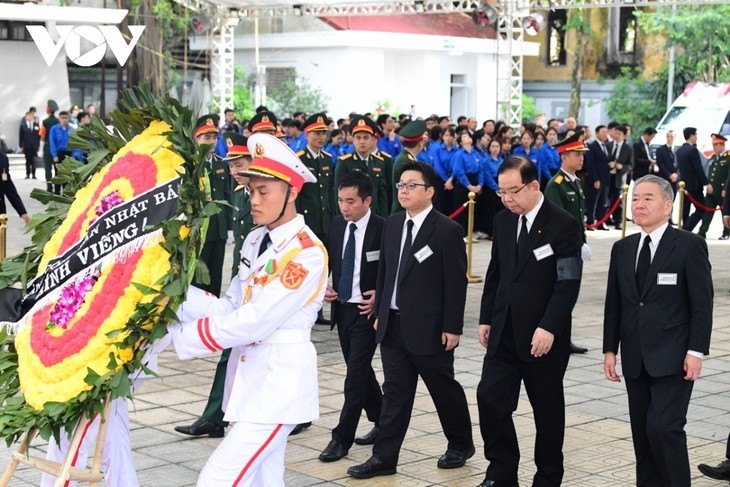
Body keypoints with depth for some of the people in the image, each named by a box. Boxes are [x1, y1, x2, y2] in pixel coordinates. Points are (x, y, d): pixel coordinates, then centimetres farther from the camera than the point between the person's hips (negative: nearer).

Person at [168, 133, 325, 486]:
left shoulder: (308, 253, -17)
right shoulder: (255, 240, 10)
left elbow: (255, 322, -22)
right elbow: (231, 308, 7)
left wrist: (181, 338, -19)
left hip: (279, 379, -9)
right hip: (248, 373, 9)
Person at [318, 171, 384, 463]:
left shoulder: (383, 229, -14)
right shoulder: (337, 225, 4)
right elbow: (328, 259, 16)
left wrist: (381, 297, -17)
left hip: (367, 310, -7)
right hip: (342, 307, 7)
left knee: (356, 373, -7)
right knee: (360, 370, 16)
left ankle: (342, 438, -1)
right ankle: (381, 421, 33)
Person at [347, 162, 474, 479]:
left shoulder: (447, 230, -12)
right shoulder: (392, 224, 8)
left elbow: (456, 283, -12)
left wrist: (452, 327, -14)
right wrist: (380, 313, 12)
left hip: (429, 328, -5)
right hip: (393, 325, 5)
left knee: (444, 389, 11)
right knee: (395, 393, 7)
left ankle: (461, 444, 30)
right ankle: (384, 457, 9)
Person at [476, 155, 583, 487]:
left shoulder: (563, 224, -11)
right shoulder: (502, 221, 7)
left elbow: (569, 283, -15)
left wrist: (548, 328, -21)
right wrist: (486, 319, 11)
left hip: (542, 335, -5)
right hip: (504, 332, 5)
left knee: (547, 408, 7)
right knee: (490, 398, -2)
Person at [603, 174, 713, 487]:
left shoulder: (689, 246, -6)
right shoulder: (622, 249, 11)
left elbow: (702, 303, -8)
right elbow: (614, 303, 12)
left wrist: (696, 351, -12)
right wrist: (610, 349, 8)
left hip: (673, 358, -5)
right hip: (636, 358, 6)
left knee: (663, 426, -14)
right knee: (642, 431, 9)